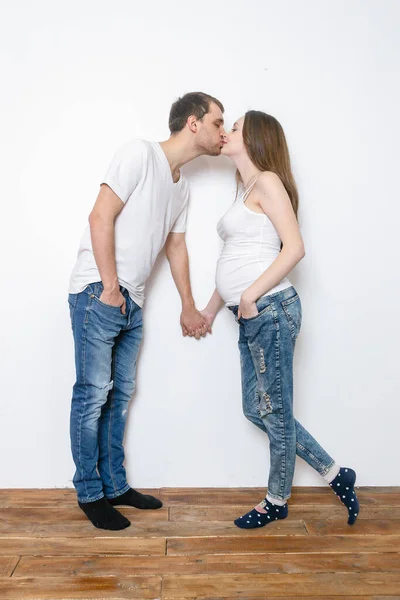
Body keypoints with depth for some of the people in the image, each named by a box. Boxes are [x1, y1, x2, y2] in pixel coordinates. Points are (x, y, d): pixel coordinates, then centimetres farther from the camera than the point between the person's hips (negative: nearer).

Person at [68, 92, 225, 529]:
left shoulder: (181, 185, 17)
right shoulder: (140, 153, -8)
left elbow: (176, 247, 23)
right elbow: (101, 217, -15)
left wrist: (188, 308, 26)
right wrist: (109, 287, -15)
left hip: (132, 303, 8)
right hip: (98, 293, -8)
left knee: (120, 394, 13)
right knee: (93, 394, -2)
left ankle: (115, 485, 25)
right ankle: (89, 494, 13)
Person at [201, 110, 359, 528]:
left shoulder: (267, 181, -5)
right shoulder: (247, 192, 21)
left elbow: (294, 247, -15)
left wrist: (251, 295, -18)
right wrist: (212, 307, 25)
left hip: (270, 310, -9)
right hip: (252, 318, 10)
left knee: (275, 412, 5)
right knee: (258, 410, 13)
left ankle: (277, 501, 25)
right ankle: (334, 475, 26)